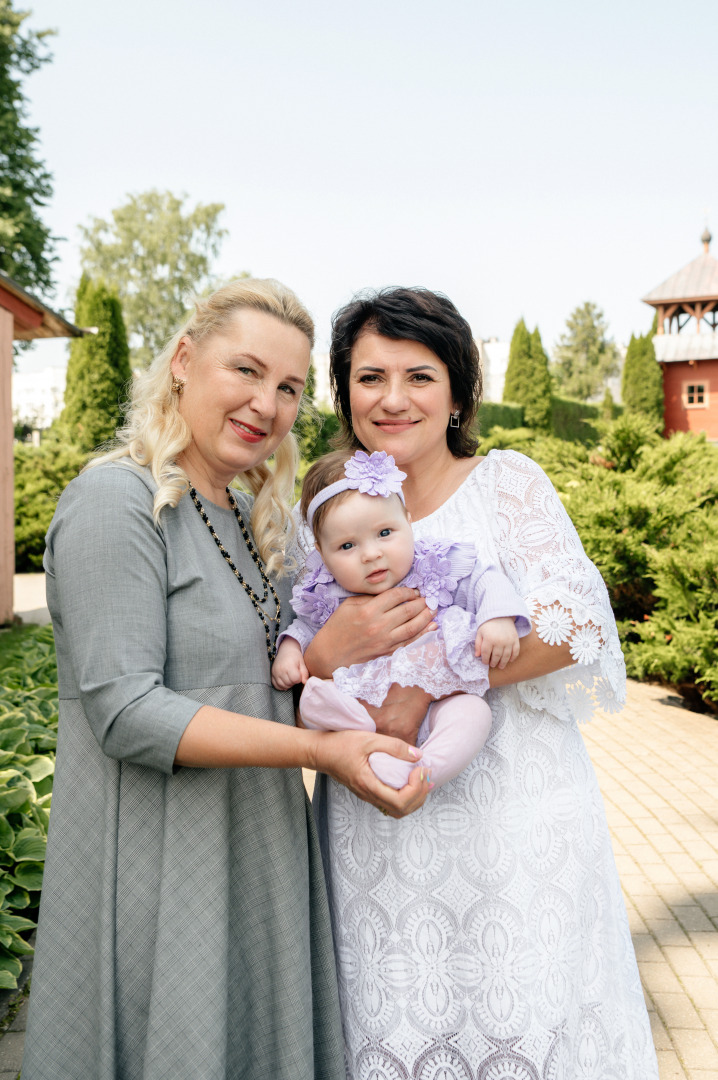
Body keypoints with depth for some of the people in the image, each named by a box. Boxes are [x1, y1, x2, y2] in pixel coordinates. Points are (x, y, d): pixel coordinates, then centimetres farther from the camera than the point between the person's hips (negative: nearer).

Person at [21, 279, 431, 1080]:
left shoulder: (248, 517, 11)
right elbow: (125, 710, -23)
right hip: (156, 872, -9)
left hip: (253, 852, 9)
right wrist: (318, 751, -25)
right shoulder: (117, 501, -17)